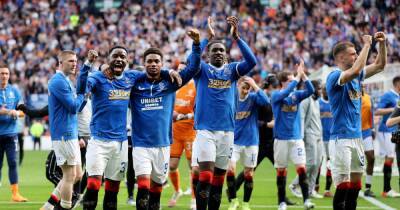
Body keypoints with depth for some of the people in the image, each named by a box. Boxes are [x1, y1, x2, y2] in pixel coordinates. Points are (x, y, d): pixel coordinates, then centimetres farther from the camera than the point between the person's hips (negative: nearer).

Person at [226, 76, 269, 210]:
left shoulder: (253, 98, -5)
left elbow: (266, 101, -26)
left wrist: (255, 86, -25)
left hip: (250, 142, 0)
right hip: (234, 141, 0)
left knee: (248, 174, 6)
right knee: (230, 169, -15)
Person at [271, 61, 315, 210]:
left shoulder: (296, 95, 7)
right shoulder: (276, 96, -4)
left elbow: (310, 90, -8)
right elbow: (285, 93, -25)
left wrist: (303, 75, -17)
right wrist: (298, 77, -24)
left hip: (297, 138, 3)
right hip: (281, 139, -3)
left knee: (301, 168, -9)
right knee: (281, 170, 3)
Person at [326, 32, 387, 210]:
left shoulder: (356, 76, 13)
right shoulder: (334, 76, -11)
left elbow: (380, 65, 20)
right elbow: (355, 70, -30)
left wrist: (382, 44, 5)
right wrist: (367, 45, -22)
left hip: (357, 137, 8)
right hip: (341, 139, -8)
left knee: (355, 186, 9)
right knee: (343, 186, -9)